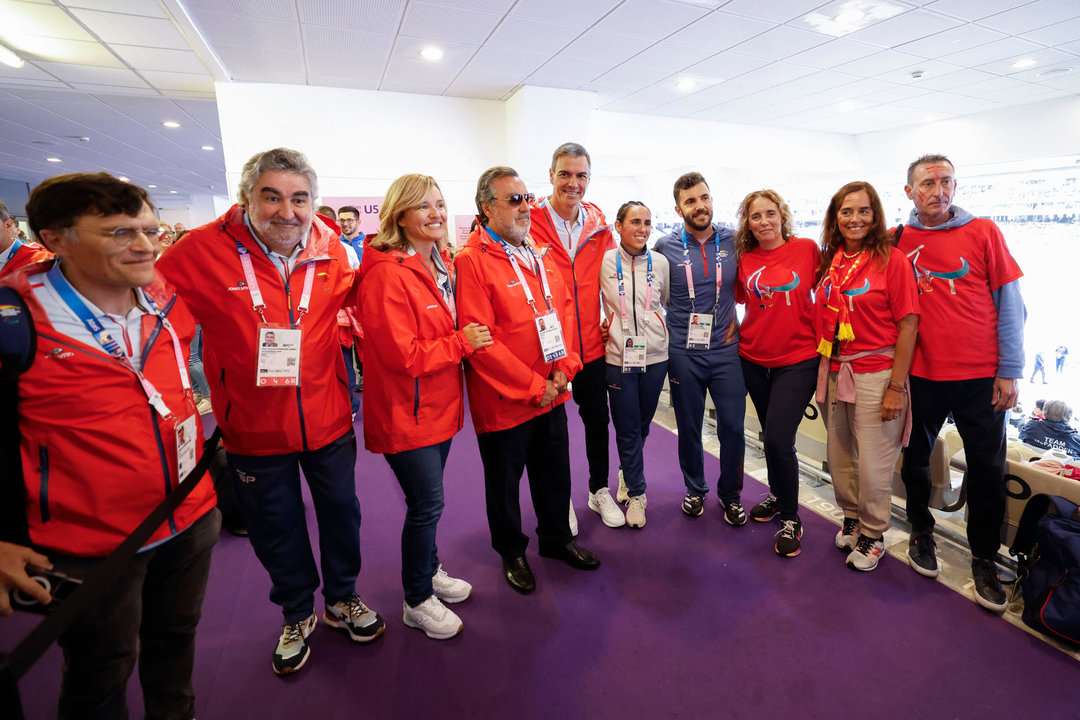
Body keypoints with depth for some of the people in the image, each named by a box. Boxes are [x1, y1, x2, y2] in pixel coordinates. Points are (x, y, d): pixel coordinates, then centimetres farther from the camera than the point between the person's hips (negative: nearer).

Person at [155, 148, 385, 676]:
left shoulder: (329, 249, -5)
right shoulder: (202, 252, -15)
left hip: (328, 419, 2)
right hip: (254, 429, -2)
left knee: (341, 512, 20)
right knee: (276, 528, 19)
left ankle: (342, 599, 47)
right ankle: (297, 613, 47)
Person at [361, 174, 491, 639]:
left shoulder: (442, 265, 8)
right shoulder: (388, 273, -20)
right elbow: (401, 355, -24)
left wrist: (467, 338, 2)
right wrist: (461, 343, -17)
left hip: (440, 404, 8)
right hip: (406, 412, -8)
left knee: (428, 500, 21)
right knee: (427, 504, 3)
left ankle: (429, 572, 42)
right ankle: (417, 601, 26)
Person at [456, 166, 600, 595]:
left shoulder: (536, 254, 9)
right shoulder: (472, 260, -16)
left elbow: (564, 309, 10)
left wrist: (563, 369, -4)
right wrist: (533, 386, -17)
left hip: (551, 393, 7)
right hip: (504, 400, -6)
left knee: (555, 472, 21)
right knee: (505, 481, 14)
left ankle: (557, 538, 45)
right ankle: (511, 552, 39)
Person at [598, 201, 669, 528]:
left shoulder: (660, 262, 4)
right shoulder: (606, 262, -2)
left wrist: (667, 337, 12)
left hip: (655, 355, 2)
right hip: (619, 356, -2)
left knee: (642, 425, 14)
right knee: (627, 428, 3)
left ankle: (629, 474, 39)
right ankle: (636, 493, 19)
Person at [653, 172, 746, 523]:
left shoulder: (733, 241, 2)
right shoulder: (665, 247, -1)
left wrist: (736, 318, 5)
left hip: (726, 350, 1)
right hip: (683, 352, 0)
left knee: (732, 426, 3)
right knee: (688, 426, 11)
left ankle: (730, 494, 25)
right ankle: (695, 489, 32)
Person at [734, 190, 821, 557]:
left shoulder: (806, 248, -5)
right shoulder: (745, 259, 1)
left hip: (797, 359, -3)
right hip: (754, 359, 3)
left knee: (778, 439, -11)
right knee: (770, 435, 17)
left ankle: (790, 518, 11)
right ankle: (777, 495, 41)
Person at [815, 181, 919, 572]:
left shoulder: (892, 259, -7)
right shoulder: (830, 261, 7)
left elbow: (908, 325, -10)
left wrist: (896, 386, -13)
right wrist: (821, 374, 7)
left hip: (875, 372, -5)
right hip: (834, 371, 5)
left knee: (873, 464, 3)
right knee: (839, 457, 15)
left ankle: (872, 535, 25)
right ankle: (851, 518, 37)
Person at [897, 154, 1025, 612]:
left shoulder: (983, 232, 0)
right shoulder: (896, 242, 2)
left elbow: (1009, 302, 0)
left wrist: (1009, 370, -5)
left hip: (981, 376, 0)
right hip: (920, 375, 1)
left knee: (988, 469, 7)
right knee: (915, 459, 12)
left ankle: (984, 559, 25)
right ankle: (921, 532, 35)